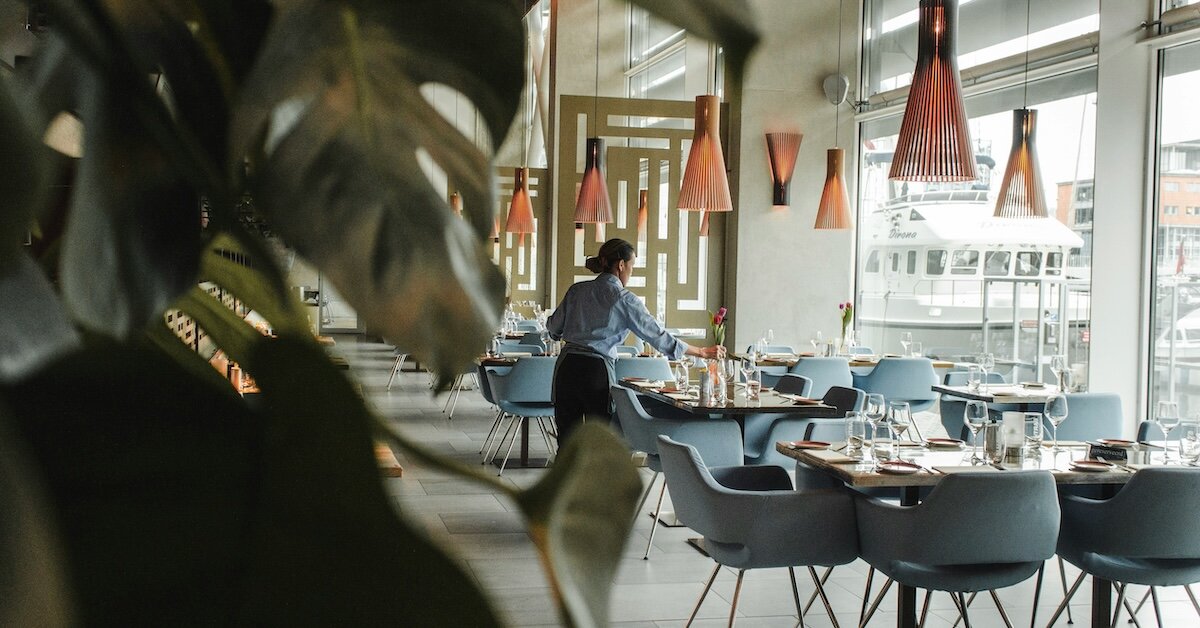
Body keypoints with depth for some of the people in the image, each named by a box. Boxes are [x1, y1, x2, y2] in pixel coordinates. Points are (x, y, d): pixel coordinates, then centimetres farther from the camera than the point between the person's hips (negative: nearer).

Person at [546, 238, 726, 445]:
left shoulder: (577, 290, 7)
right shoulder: (624, 300, -5)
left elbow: (553, 327, 15)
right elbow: (658, 336, -5)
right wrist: (703, 352, 3)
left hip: (566, 366, 4)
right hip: (597, 370, -4)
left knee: (567, 441, 9)